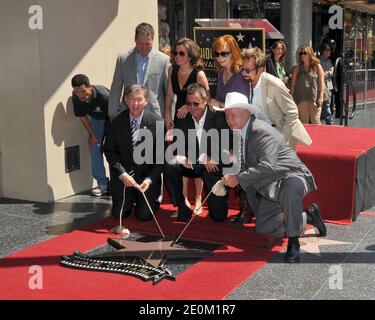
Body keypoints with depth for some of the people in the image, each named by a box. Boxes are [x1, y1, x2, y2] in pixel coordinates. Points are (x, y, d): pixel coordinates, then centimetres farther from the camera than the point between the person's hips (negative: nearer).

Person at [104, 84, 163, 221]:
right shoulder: (117, 122, -5)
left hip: (147, 175, -2)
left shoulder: (157, 122, -10)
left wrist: (150, 179, -17)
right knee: (119, 214, 2)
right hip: (123, 175, 2)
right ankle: (131, 199, 34)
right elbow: (109, 151, -2)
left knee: (144, 215, -6)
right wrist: (122, 174, -16)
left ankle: (153, 199, 28)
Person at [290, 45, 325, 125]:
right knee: (303, 122, 3)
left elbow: (321, 83, 3)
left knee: (315, 122, -4)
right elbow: (293, 84, 8)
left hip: (314, 98, -1)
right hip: (301, 99, 1)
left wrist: (321, 97, -5)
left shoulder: (317, 67, 6)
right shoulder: (297, 68, 9)